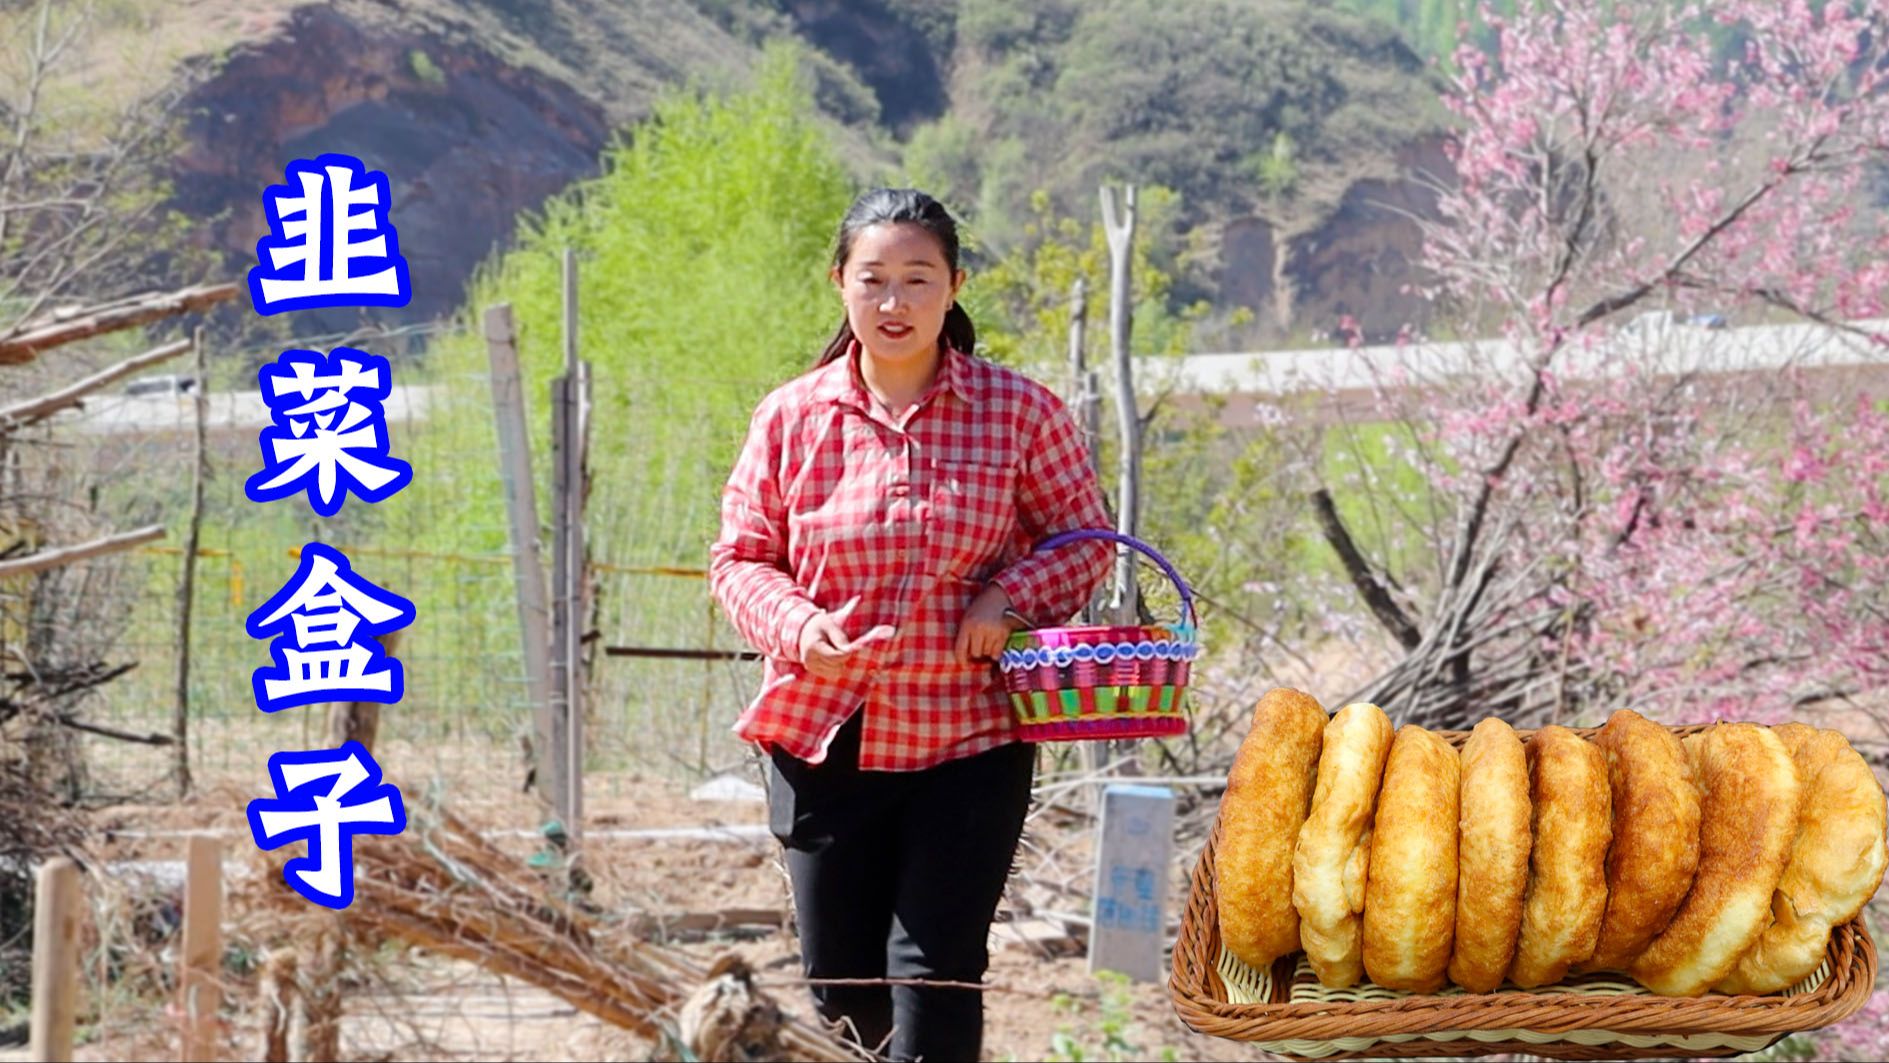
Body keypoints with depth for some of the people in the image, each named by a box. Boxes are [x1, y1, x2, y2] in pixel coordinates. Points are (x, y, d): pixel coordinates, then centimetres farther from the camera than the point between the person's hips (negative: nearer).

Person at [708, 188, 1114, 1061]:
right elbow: (740, 558, 5)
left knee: (933, 974, -7)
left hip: (968, 738, -2)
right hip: (821, 735, 2)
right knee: (840, 980, 10)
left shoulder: (1019, 412, -2)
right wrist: (799, 629, -15)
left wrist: (1010, 599, -14)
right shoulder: (792, 417, 1)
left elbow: (1084, 538, 5)